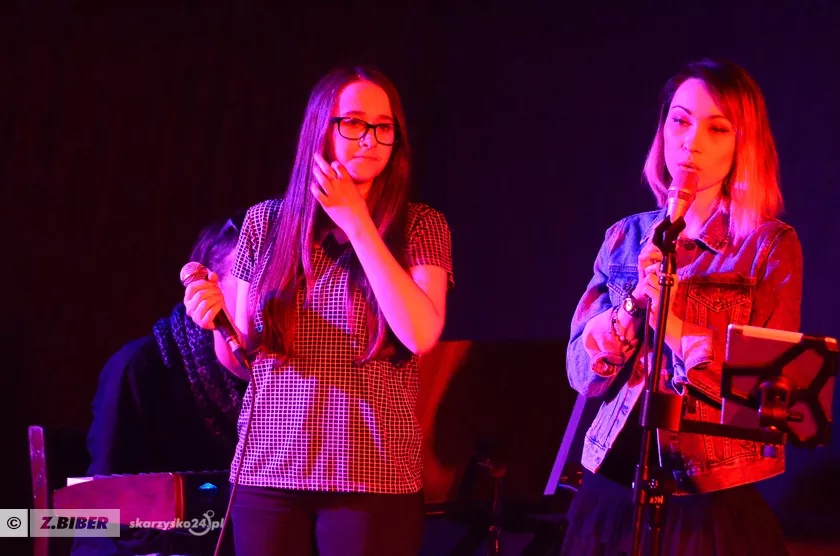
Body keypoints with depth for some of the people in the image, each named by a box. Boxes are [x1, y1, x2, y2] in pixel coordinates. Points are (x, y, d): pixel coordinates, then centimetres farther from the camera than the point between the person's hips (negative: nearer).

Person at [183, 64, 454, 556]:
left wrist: (356, 224, -13)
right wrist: (218, 320, -10)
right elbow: (241, 360, 12)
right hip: (269, 473, 2)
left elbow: (421, 335, -17)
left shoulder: (420, 227, 0)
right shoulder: (264, 222, 6)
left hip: (373, 479, -2)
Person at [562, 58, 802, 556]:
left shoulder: (771, 246, -4)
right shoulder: (626, 237, 6)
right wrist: (636, 300, -15)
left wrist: (673, 322, -20)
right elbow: (583, 373, 2)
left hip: (712, 505, -3)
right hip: (611, 495, 4)